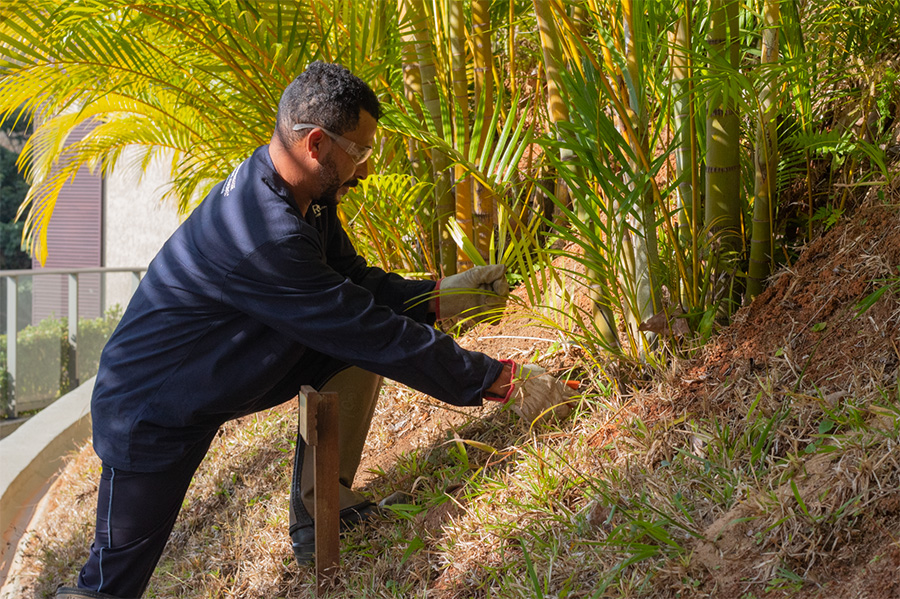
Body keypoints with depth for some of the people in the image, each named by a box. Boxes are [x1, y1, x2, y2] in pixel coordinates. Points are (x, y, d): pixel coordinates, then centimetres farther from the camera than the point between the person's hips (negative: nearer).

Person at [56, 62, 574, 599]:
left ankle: (321, 506, 8)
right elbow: (376, 335, -31)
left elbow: (358, 283, 8)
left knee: (356, 346, -2)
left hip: (229, 369, 9)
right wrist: (501, 381, -24)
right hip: (151, 411, -9)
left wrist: (445, 296, -7)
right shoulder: (263, 236, -35)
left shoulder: (310, 198, -6)